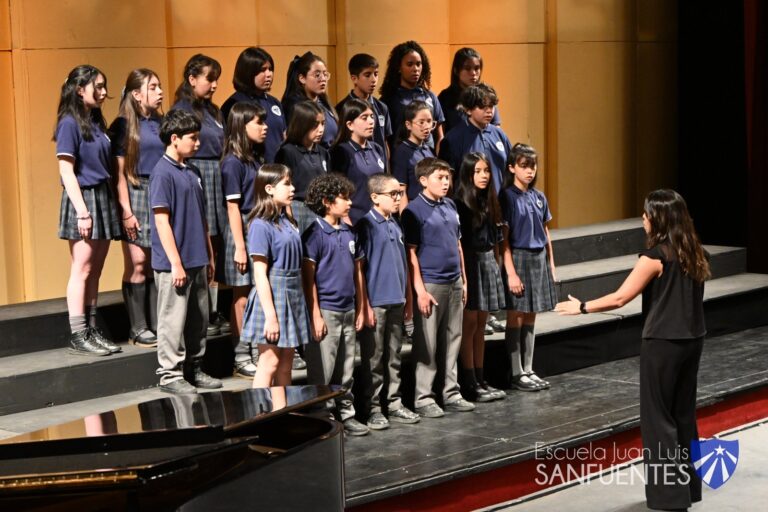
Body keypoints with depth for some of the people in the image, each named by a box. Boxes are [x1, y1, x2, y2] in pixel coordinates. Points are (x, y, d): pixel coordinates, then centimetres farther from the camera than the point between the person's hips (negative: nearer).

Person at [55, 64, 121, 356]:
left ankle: (91, 331, 14)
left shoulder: (96, 121, 13)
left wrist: (111, 205, 10)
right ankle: (78, 336, -3)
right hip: (83, 199, -8)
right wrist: (82, 211, -19)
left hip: (103, 198, 8)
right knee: (82, 270, -6)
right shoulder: (70, 123, -9)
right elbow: (67, 171, -13)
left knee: (95, 270, 9)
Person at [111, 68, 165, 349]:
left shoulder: (161, 123, 13)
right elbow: (119, 172, -7)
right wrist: (126, 211, -12)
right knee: (138, 264, -4)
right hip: (136, 195, -5)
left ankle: (158, 323, 12)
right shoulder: (124, 125, -3)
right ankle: (138, 328, 2)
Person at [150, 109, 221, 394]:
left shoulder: (191, 172, 13)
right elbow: (162, 221, -16)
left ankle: (194, 369, 24)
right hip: (174, 264, -8)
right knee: (173, 320, -1)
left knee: (198, 319, 13)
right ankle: (170, 374, 7)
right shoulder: (163, 173, -12)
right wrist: (176, 263, -18)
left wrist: (209, 256, 19)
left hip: (197, 261, 8)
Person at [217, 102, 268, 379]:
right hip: (243, 231, -7)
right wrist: (240, 246, -17)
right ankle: (241, 358, 7)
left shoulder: (257, 159, 11)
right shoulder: (233, 162, -12)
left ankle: (259, 352, 19)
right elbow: (233, 206, -14)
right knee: (242, 296, 0)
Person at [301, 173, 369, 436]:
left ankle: (346, 413, 22)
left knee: (346, 370, 13)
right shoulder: (315, 234, -10)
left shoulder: (348, 232, 11)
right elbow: (308, 277, -12)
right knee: (321, 371, -2)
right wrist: (315, 316, -15)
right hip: (326, 311, -7)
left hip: (348, 311, 7)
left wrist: (360, 309, 14)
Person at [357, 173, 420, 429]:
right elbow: (359, 267, -12)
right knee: (373, 358, 1)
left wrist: (408, 299, 17)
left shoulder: (395, 225, 12)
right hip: (376, 303, -7)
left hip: (396, 302, 7)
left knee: (393, 357, 13)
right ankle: (373, 408, 7)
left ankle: (394, 403, 21)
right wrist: (365, 305, -15)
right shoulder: (366, 225, -9)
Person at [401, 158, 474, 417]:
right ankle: (423, 398, 6)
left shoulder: (450, 206, 11)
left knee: (452, 341, 12)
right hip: (430, 285, -7)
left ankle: (451, 393, 21)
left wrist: (464, 280, 16)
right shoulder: (414, 210, -9)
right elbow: (411, 253, -12)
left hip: (454, 284, 7)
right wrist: (420, 290, -16)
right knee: (427, 344, -1)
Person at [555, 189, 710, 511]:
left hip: (663, 343, -7)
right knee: (683, 412, 17)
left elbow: (619, 298, -14)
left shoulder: (656, 256, -15)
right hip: (692, 340, 8)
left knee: (658, 416, 1)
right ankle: (688, 485, 24)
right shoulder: (694, 253, 6)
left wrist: (581, 307, -3)